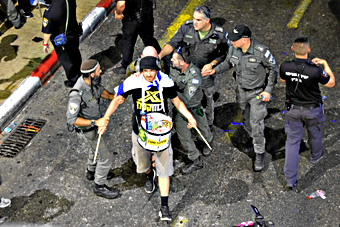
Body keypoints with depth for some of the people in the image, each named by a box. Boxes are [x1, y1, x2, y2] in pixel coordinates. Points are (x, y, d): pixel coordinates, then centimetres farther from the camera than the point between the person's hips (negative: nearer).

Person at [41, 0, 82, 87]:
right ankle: (78, 75, 53)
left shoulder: (50, 12, -37)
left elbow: (47, 32, -25)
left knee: (67, 61, 20)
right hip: (74, 34, 5)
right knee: (76, 56, 29)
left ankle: (73, 81, 40)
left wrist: (45, 43, -7)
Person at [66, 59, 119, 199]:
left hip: (95, 122, 8)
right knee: (105, 157, 4)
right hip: (87, 129, -8)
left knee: (96, 147, 32)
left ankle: (91, 172, 58)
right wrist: (95, 123, -38)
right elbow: (71, 119, -34)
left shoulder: (91, 82, -17)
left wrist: (112, 97, -13)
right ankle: (99, 186, 27)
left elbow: (100, 91, 6)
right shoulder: (77, 94, -40)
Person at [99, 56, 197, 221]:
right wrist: (104, 119, -16)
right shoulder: (133, 83, -18)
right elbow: (117, 100, -7)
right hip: (141, 132, 1)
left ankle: (164, 207, 8)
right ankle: (149, 175, 59)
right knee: (142, 165, 20)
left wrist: (189, 116, -11)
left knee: (164, 169, -1)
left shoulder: (165, 82, -13)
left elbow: (176, 101, 2)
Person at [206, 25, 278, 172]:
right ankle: (254, 141, 48)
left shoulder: (261, 51, -28)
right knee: (247, 118, 23)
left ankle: (259, 154, 12)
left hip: (257, 92, -5)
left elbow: (273, 69, -13)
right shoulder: (233, 49, -14)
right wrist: (215, 70, -10)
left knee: (256, 124, -4)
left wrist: (269, 90, -14)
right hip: (241, 90, 5)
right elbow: (228, 63, 7)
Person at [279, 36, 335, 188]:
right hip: (312, 110, -2)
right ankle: (315, 156, 57)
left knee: (292, 141, 11)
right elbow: (331, 83, -11)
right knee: (315, 134, 28)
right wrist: (325, 64, -1)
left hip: (293, 110, 2)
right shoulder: (315, 70, -30)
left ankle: (290, 179, 10)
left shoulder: (285, 67, -20)